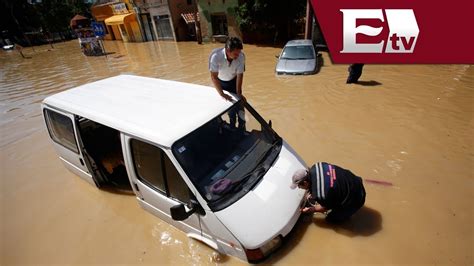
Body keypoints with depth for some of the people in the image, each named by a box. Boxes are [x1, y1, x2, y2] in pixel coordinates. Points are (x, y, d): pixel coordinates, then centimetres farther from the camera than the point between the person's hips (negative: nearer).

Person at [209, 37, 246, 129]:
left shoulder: (241, 56, -31)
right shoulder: (216, 56, -37)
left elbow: (240, 75, -23)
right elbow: (214, 77, -34)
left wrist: (238, 93, -26)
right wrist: (222, 94, -38)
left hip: (234, 80, 1)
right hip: (220, 81, 0)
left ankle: (242, 127, 11)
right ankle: (232, 126, 23)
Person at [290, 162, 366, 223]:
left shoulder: (320, 194, -34)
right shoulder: (315, 168, -17)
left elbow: (325, 208, -10)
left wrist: (311, 210, 6)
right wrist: (310, 191, 7)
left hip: (355, 199, -7)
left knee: (331, 219, 8)